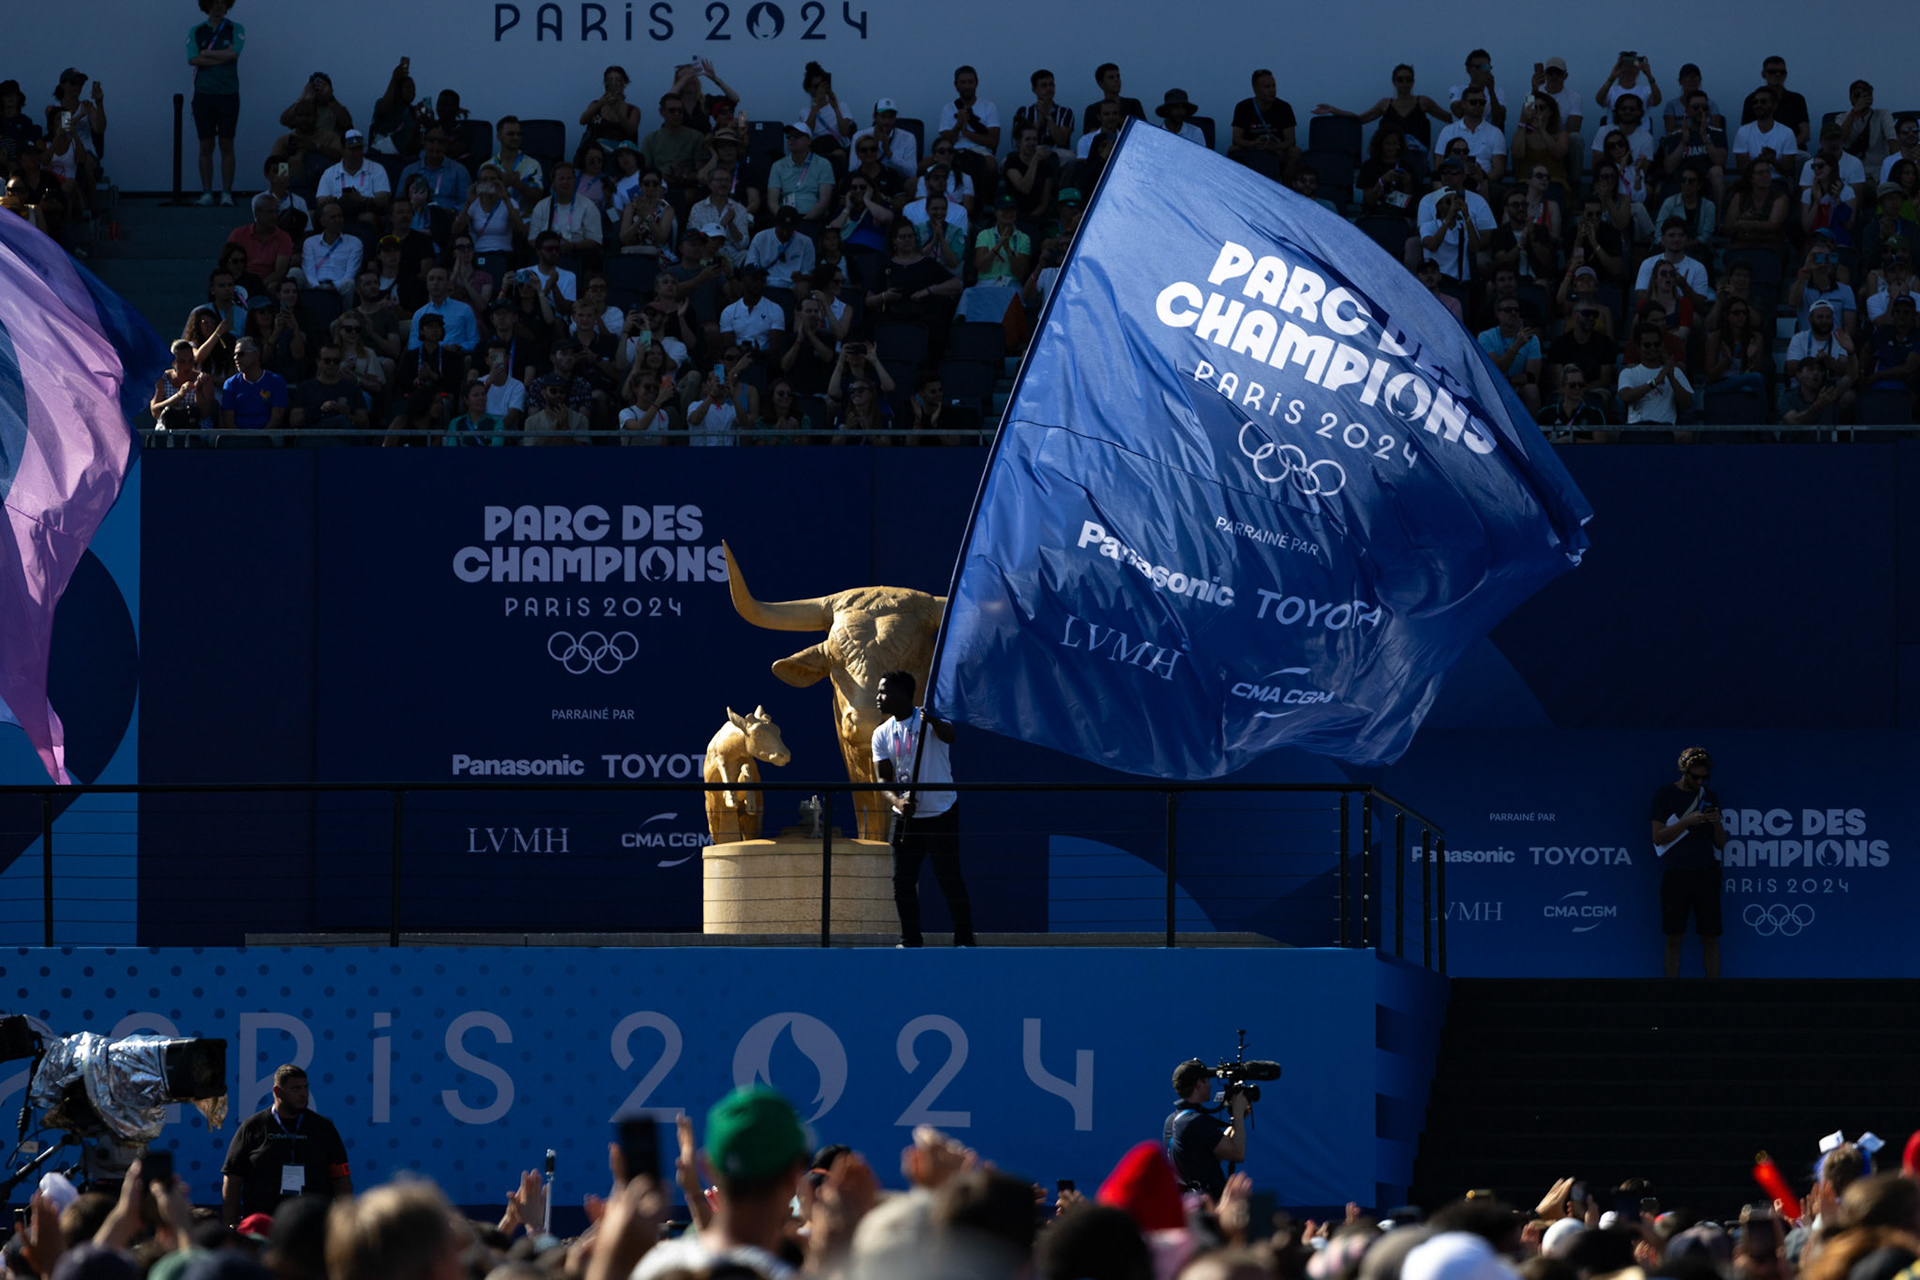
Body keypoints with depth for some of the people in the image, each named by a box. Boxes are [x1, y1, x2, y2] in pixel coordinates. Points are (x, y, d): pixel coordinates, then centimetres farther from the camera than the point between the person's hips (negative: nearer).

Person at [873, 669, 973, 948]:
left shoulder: (929, 721, -8)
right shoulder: (882, 734, 5)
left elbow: (949, 736, -31)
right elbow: (883, 779, -1)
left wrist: (934, 722, -52)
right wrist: (897, 801, -22)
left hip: (941, 815, -5)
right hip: (905, 818, 5)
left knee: (950, 880, -5)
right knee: (903, 881, 4)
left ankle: (964, 940, 2)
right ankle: (910, 940, 14)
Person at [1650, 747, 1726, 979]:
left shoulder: (1710, 797, 12)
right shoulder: (1665, 795, 5)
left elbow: (1721, 844, 12)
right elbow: (1658, 837, -2)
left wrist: (1717, 823, -8)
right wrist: (1688, 822, -14)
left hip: (1706, 873, 2)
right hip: (1674, 873, -2)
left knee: (1710, 939, -2)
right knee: (1674, 939, -2)